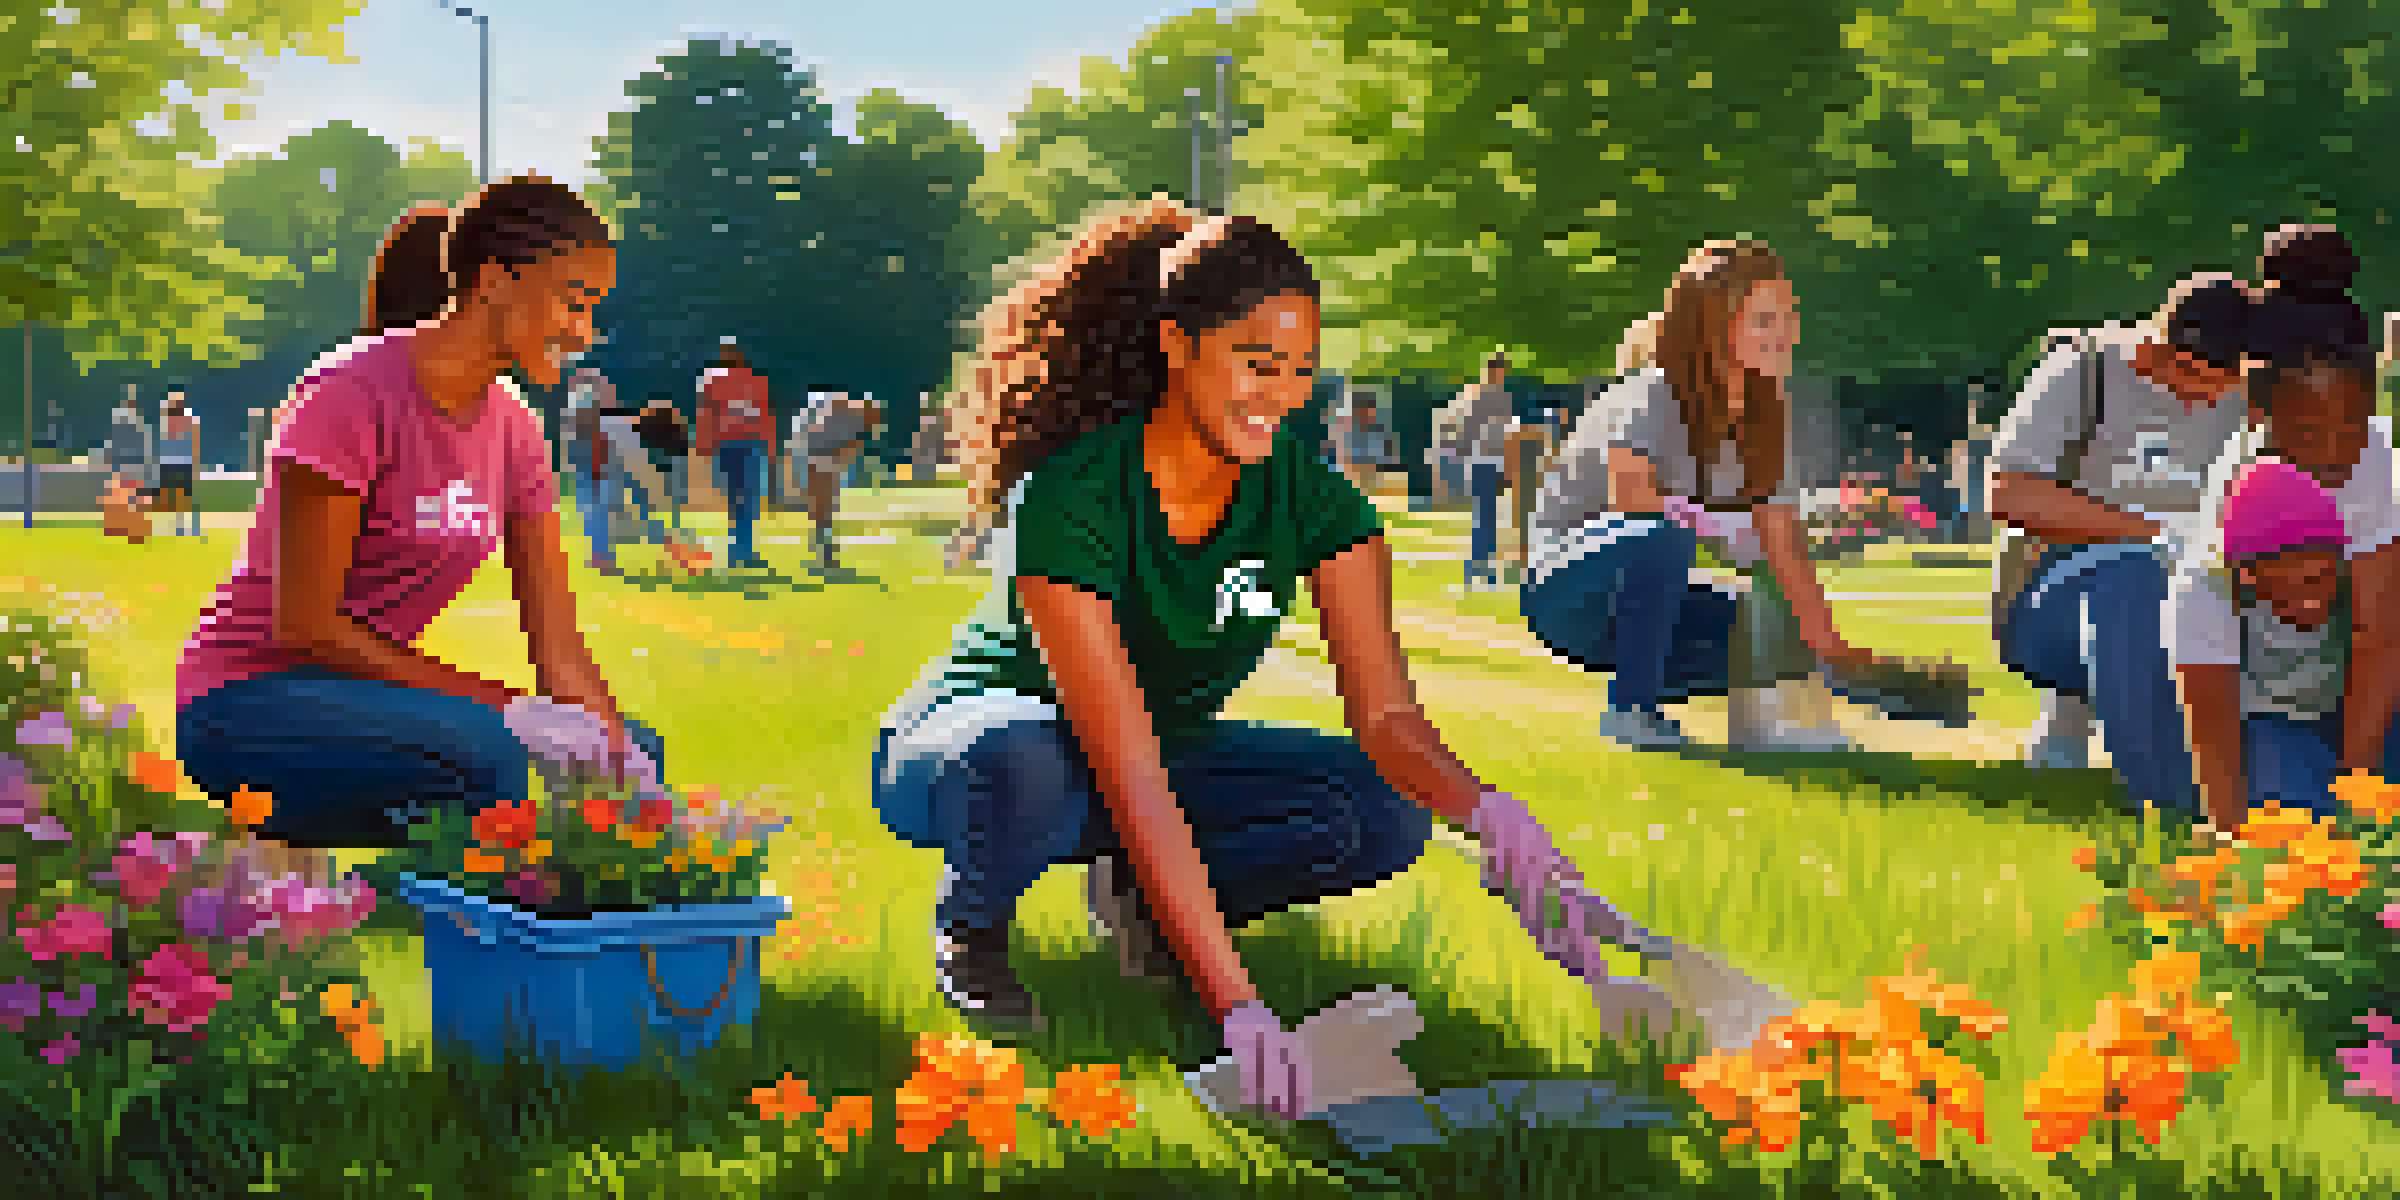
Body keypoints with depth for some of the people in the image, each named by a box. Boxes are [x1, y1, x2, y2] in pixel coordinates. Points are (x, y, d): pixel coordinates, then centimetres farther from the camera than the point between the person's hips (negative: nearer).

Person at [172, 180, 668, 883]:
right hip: (247, 704, -8)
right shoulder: (354, 393, -18)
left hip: (372, 693, 8)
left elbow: (557, 646, 2)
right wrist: (498, 704, -23)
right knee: (489, 751, -33)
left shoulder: (512, 432, 5)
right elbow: (306, 625, -20)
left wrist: (615, 751, -15)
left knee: (633, 754, -4)